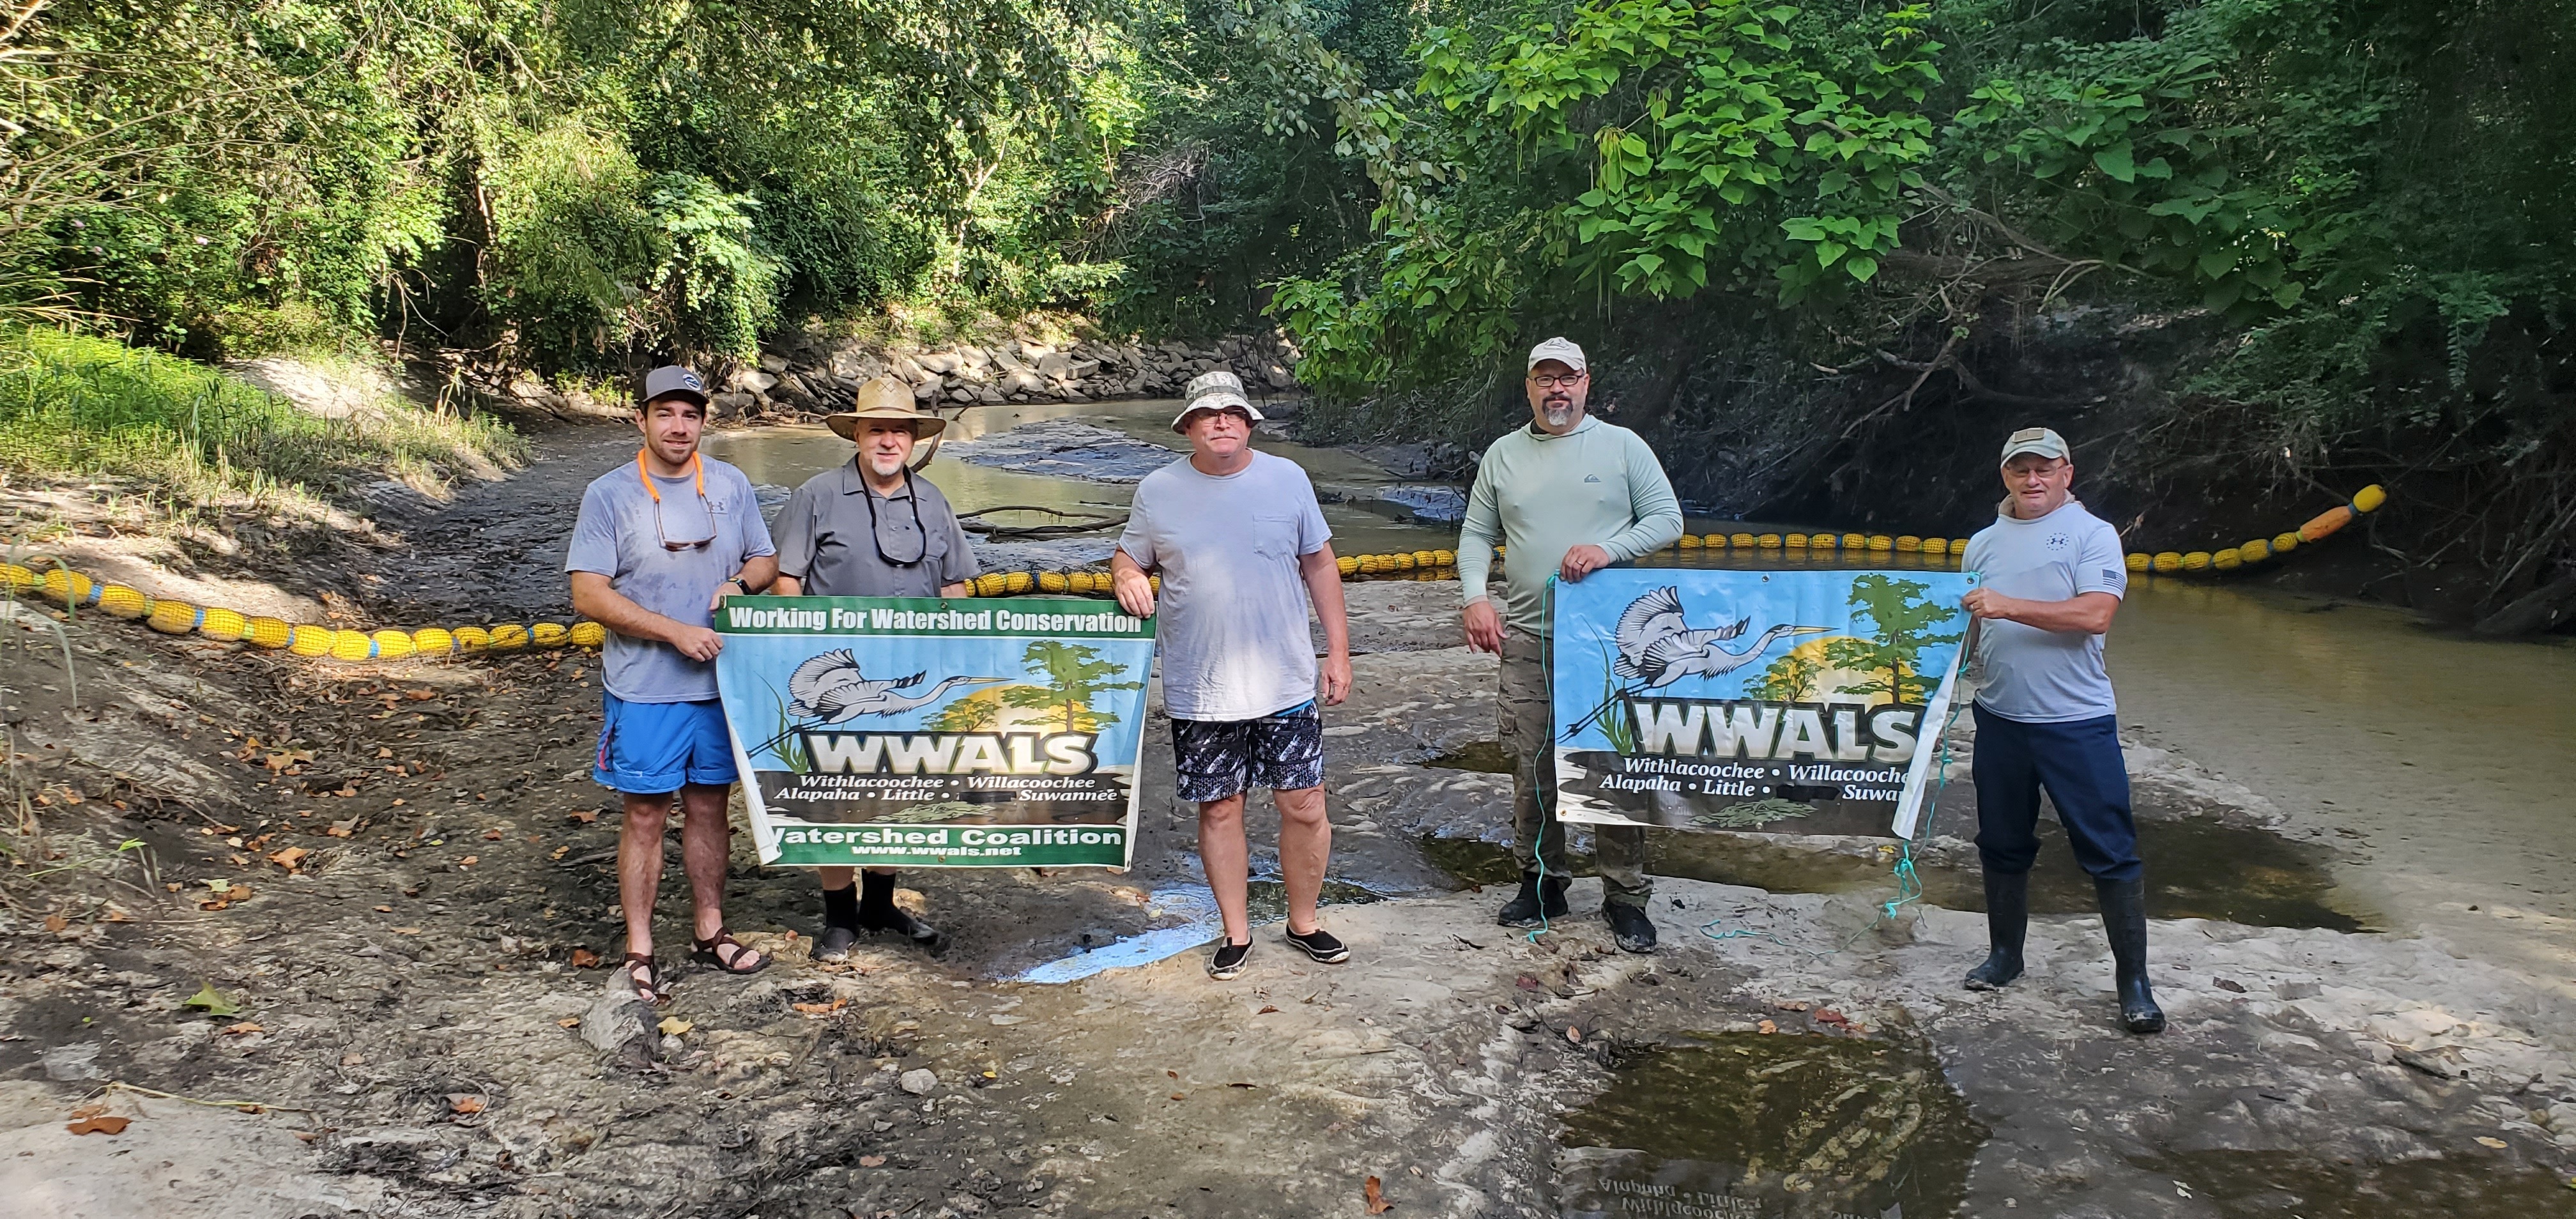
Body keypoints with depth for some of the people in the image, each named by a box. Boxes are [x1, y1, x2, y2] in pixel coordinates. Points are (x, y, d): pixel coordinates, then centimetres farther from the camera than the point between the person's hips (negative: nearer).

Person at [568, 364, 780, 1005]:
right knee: (646, 815, 3)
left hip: (722, 681, 4)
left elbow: (765, 561, 15)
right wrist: (676, 632, -17)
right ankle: (639, 948, 14)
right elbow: (588, 594, -11)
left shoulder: (731, 486, 6)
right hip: (645, 687, -3)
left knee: (709, 806, 13)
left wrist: (739, 583, -8)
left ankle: (710, 932, 26)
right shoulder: (609, 495, -6)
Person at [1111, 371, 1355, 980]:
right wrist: (1126, 576, -11)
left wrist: (1339, 649, 5)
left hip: (1286, 684, 0)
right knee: (1219, 810, 8)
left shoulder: (1287, 479, 2)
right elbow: (1128, 557, 14)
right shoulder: (1158, 491, 1)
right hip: (1199, 693, 0)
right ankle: (1236, 933, 24)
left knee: (1304, 805, 3)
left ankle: (1304, 922, 24)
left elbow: (1321, 565, 8)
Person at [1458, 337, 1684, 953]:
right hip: (1526, 638, 2)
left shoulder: (1621, 445, 4)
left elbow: (1667, 519, 2)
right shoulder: (1503, 454, 11)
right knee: (1532, 765, 6)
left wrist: (1608, 549, -14)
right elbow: (1477, 535, 13)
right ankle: (1541, 881, 20)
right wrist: (1476, 598, -4)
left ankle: (1625, 896, 9)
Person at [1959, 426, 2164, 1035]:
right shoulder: (1983, 544, 13)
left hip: (2078, 722, -5)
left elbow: (2095, 615, -18)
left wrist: (2010, 606, -23)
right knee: (2002, 844, 14)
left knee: (2111, 852, -3)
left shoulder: (2093, 533, -4)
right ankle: (2005, 954, 30)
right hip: (2000, 720, 5)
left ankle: (2134, 980, 5)